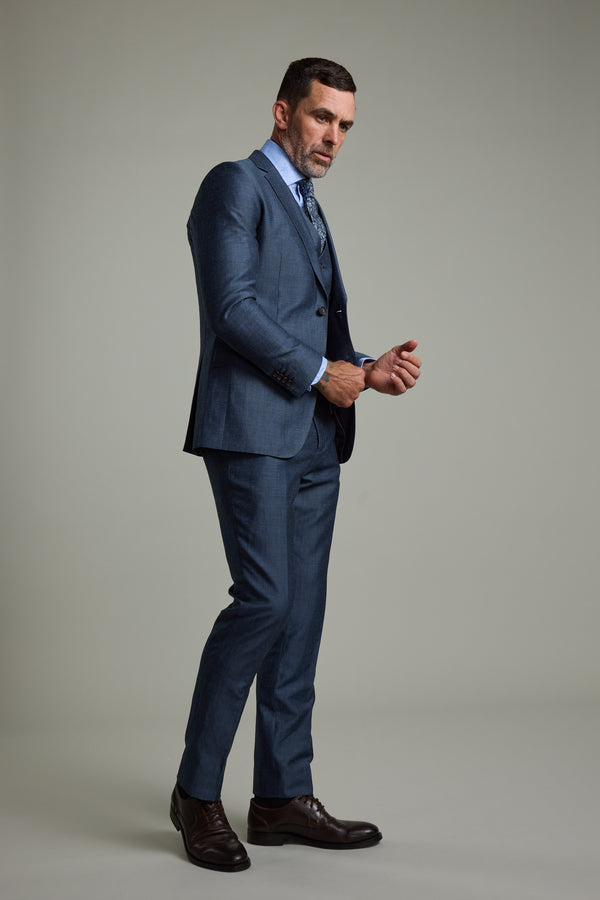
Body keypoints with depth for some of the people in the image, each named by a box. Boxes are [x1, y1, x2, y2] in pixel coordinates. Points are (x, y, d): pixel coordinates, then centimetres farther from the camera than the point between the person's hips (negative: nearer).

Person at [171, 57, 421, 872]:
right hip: (251, 428, -9)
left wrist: (369, 369, 5)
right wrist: (321, 372, -9)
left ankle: (284, 797, 11)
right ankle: (198, 790, -3)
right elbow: (233, 307, -14)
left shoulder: (308, 211, 25)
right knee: (265, 598, -15)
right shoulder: (235, 185, -2)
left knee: (302, 613, 5)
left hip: (313, 439, 9)